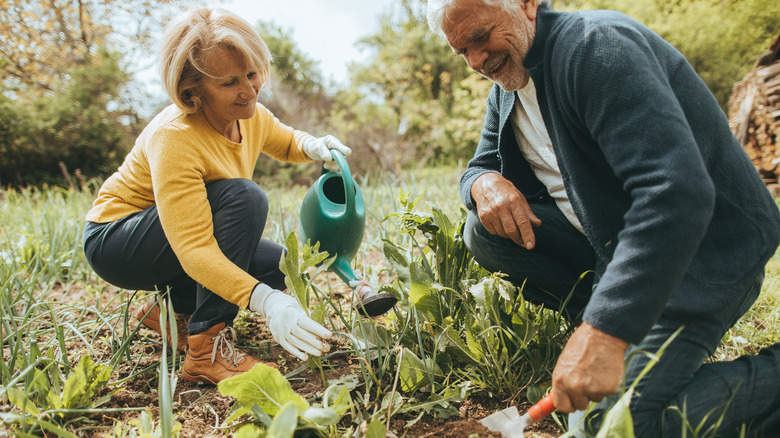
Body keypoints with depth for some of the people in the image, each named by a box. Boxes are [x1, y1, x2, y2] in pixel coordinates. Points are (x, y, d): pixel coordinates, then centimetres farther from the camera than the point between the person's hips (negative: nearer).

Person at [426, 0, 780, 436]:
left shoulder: (596, 45, -21)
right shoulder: (507, 87, 6)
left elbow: (678, 192, -33)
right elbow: (479, 166, 15)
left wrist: (601, 333, -39)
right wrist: (485, 181, -13)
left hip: (701, 252, -8)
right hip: (606, 239, 8)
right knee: (483, 232, -6)